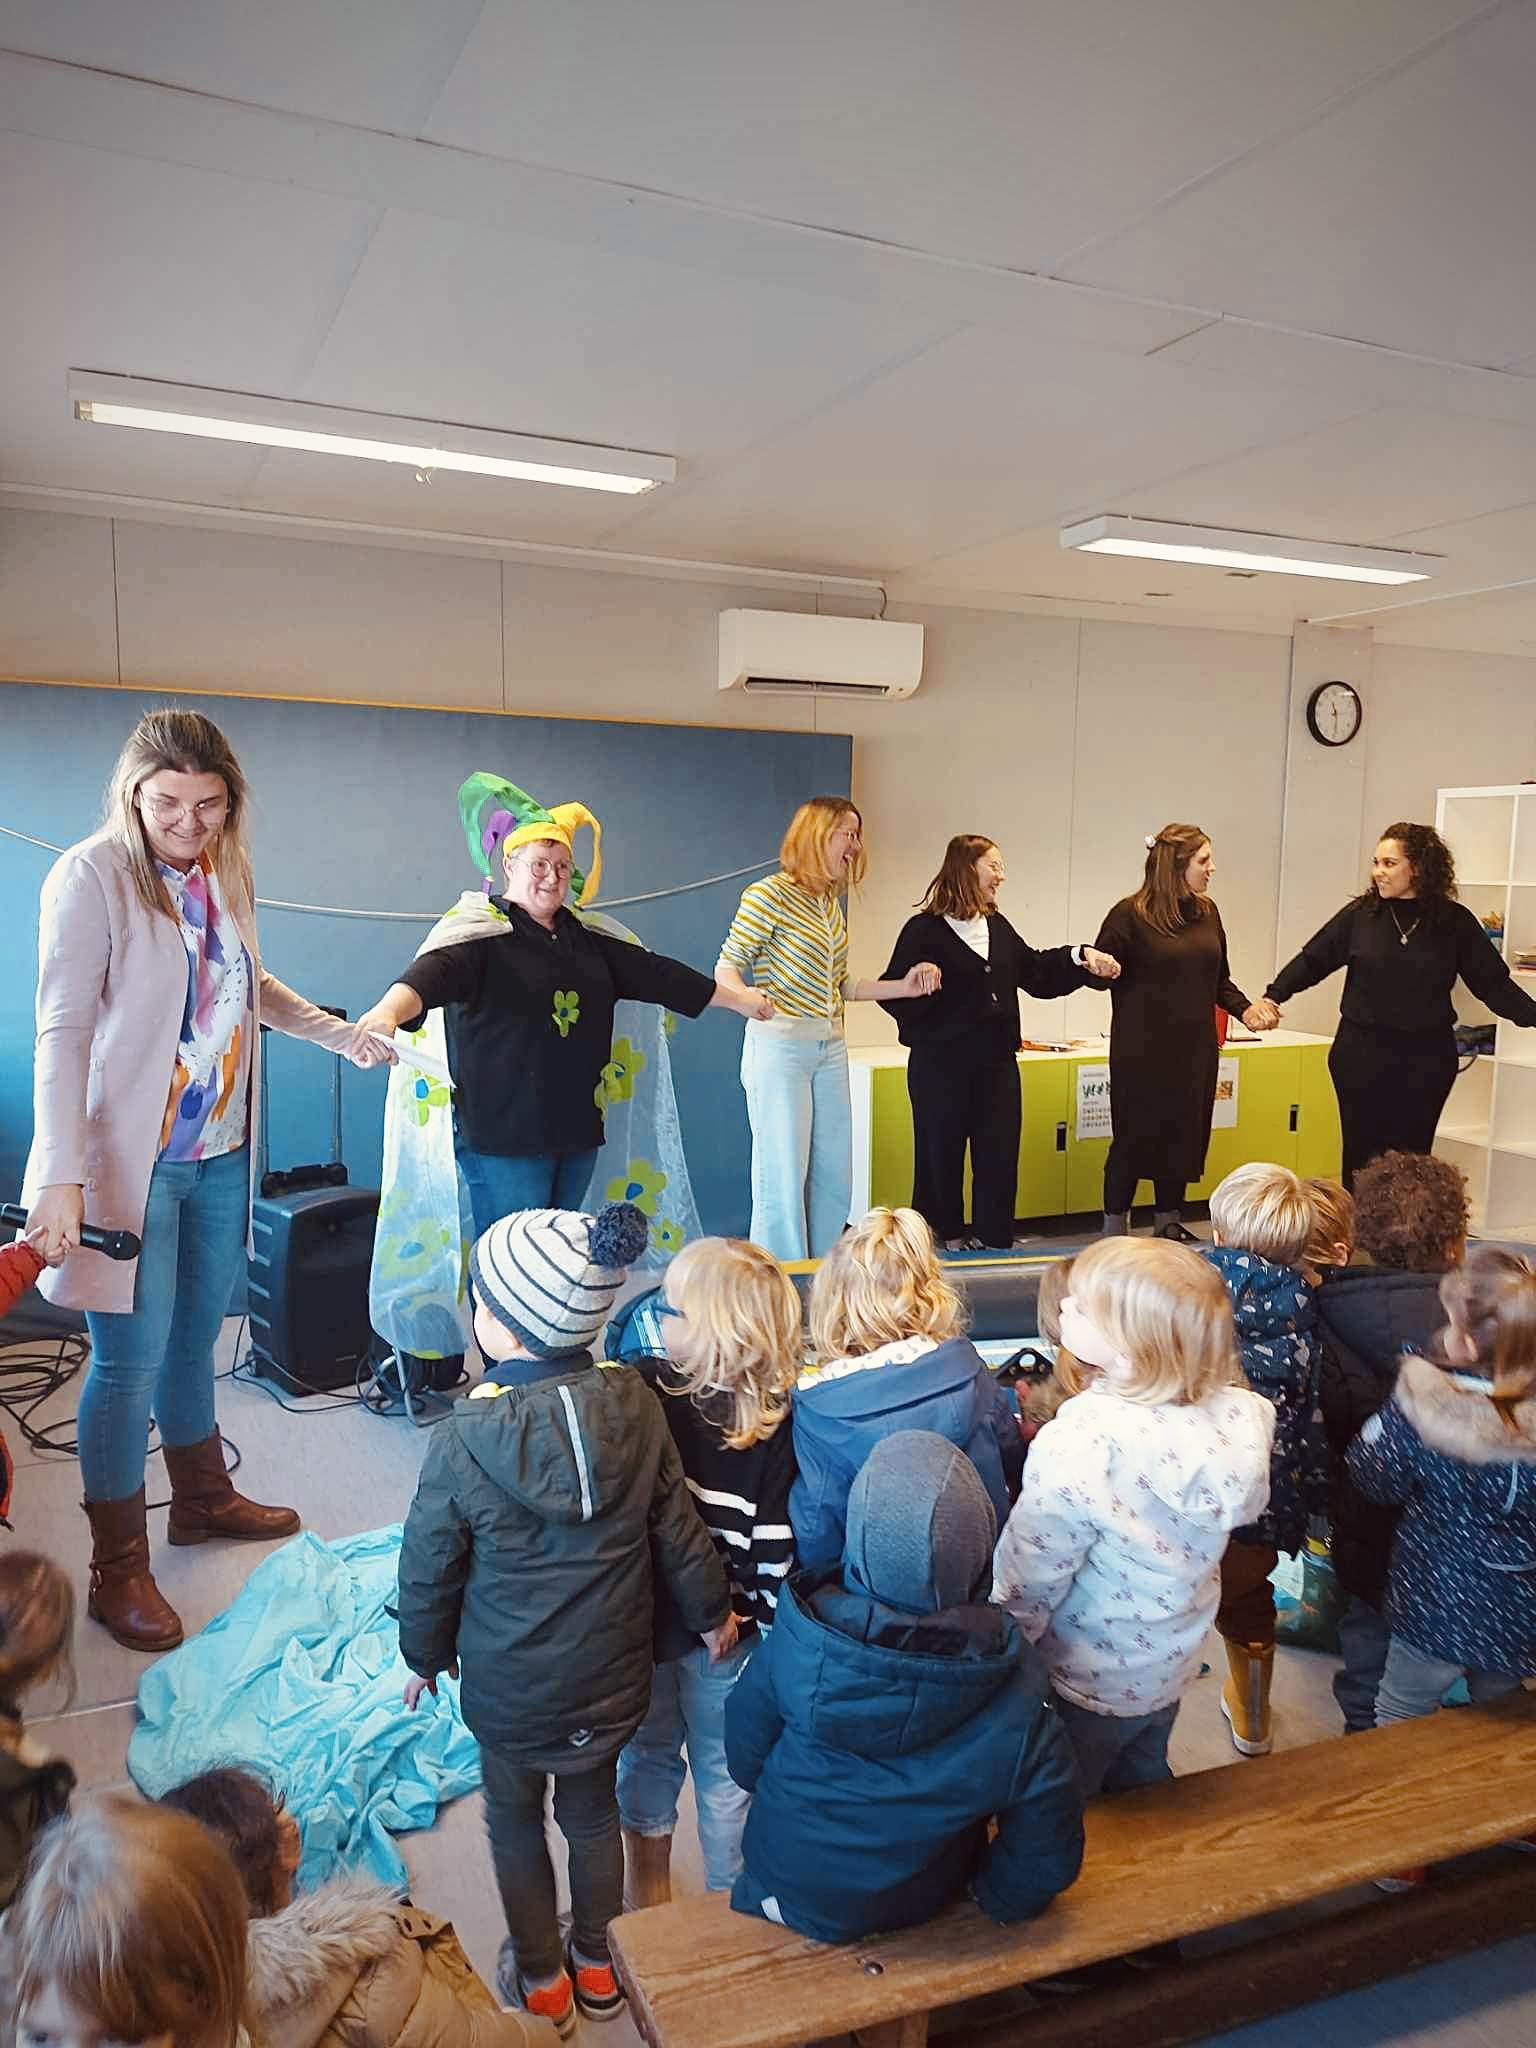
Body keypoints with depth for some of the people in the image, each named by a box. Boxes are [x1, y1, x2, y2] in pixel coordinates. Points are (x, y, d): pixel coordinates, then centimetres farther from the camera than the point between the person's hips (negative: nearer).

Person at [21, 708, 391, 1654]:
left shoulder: (224, 875, 6)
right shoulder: (93, 876, -14)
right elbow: (63, 1032, -17)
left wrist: (341, 1032, 18)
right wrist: (62, 1178, -23)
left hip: (220, 1153, 6)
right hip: (131, 1161, -6)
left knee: (196, 1339, 20)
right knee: (131, 1363, 1)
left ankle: (203, 1498, 39)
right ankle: (119, 1571, 16)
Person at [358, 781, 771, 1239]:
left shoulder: (586, 937, 13)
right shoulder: (479, 931, -8)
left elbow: (654, 973, 21)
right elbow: (432, 972, -26)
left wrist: (737, 998, 28)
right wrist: (386, 1013, -48)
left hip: (577, 1131, 7)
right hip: (503, 1133, -6)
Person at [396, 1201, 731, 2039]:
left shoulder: (463, 1442, -27)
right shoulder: (635, 1408, -19)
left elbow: (429, 1567, -13)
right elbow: (678, 1530, -7)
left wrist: (425, 1655, 6)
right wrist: (710, 1612, 11)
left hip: (509, 1688, -3)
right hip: (610, 1677, 3)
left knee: (515, 1822, 24)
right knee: (593, 1813, 26)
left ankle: (540, 1980, 43)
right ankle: (598, 1963, 47)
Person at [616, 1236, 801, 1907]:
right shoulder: (779, 1425, -21)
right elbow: (777, 1552, -16)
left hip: (642, 1620, 1)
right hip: (729, 1629, 0)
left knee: (648, 1752, 26)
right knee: (725, 1767, 22)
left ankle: (648, 1890, 47)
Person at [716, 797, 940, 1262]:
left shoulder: (831, 904, 15)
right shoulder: (770, 894, -8)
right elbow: (726, 967, -10)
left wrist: (902, 987, 13)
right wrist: (747, 997, -31)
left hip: (830, 1050, 8)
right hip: (779, 1046, -8)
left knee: (834, 1181, 10)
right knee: (783, 1180, -5)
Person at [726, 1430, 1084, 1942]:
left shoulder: (796, 1641, -31)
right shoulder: (1017, 1691, -32)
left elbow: (745, 1758, -12)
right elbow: (1046, 1858, -19)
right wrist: (996, 1899, 2)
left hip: (791, 1895, -1)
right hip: (919, 1906, 1)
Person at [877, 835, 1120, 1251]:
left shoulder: (997, 926, 13)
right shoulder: (924, 930, -9)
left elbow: (1034, 970, 26)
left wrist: (1079, 957, 16)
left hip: (997, 1063, 6)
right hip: (942, 1065, -6)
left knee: (1000, 1155, 6)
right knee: (942, 1155, 4)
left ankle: (991, 1241, 16)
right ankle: (949, 1239, 19)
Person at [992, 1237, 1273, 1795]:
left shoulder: (1082, 1449, -39)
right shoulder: (1234, 1417, -20)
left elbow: (1027, 1581, -26)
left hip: (1085, 1685, -6)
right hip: (1171, 1665, 6)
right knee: (1142, 1787, 31)